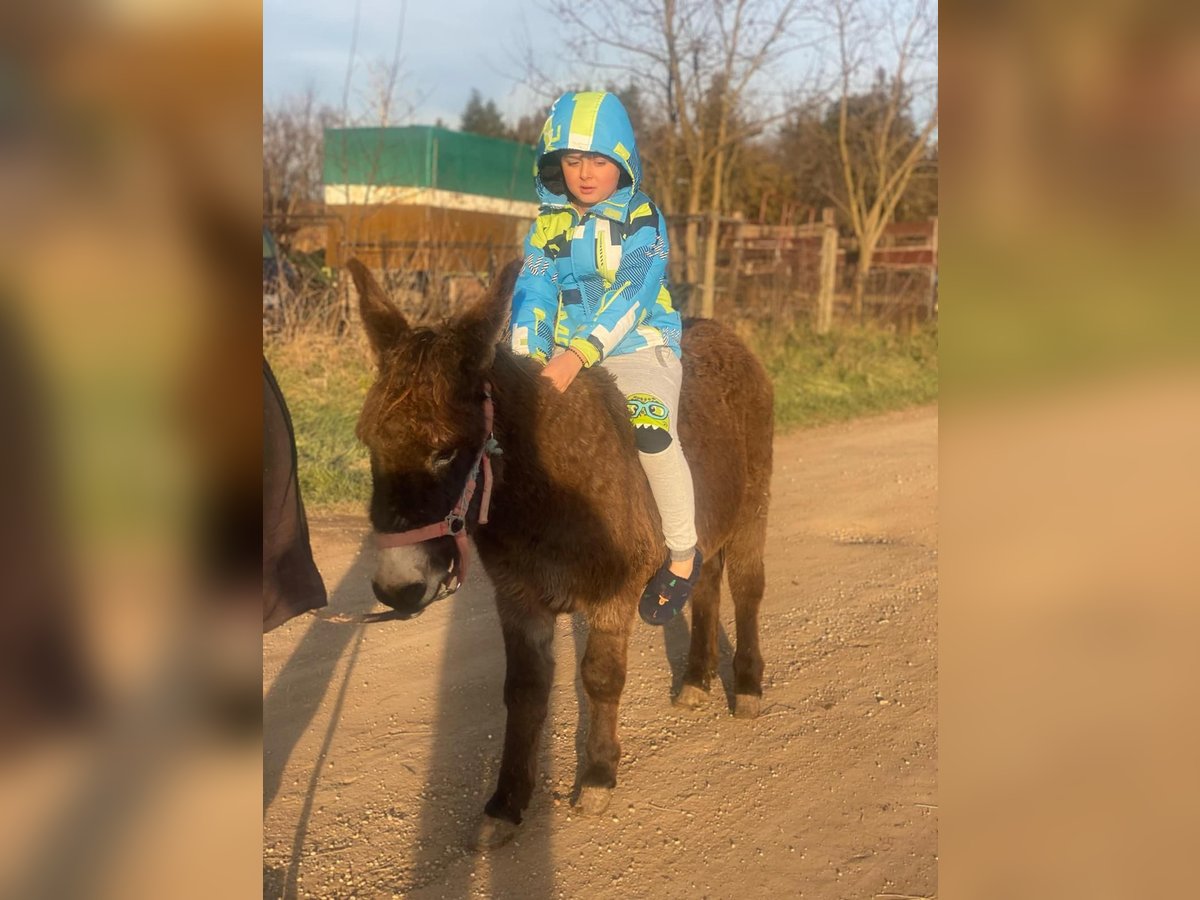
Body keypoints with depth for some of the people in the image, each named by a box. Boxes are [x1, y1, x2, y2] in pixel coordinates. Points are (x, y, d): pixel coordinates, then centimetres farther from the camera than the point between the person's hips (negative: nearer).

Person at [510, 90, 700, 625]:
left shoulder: (642, 219, -7)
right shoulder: (548, 225, 8)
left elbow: (630, 295, -19)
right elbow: (534, 293, 0)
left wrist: (576, 357, -31)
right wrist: (528, 357, -19)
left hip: (639, 345, -5)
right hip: (566, 351, 5)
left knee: (653, 434, -31)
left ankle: (683, 556, -11)